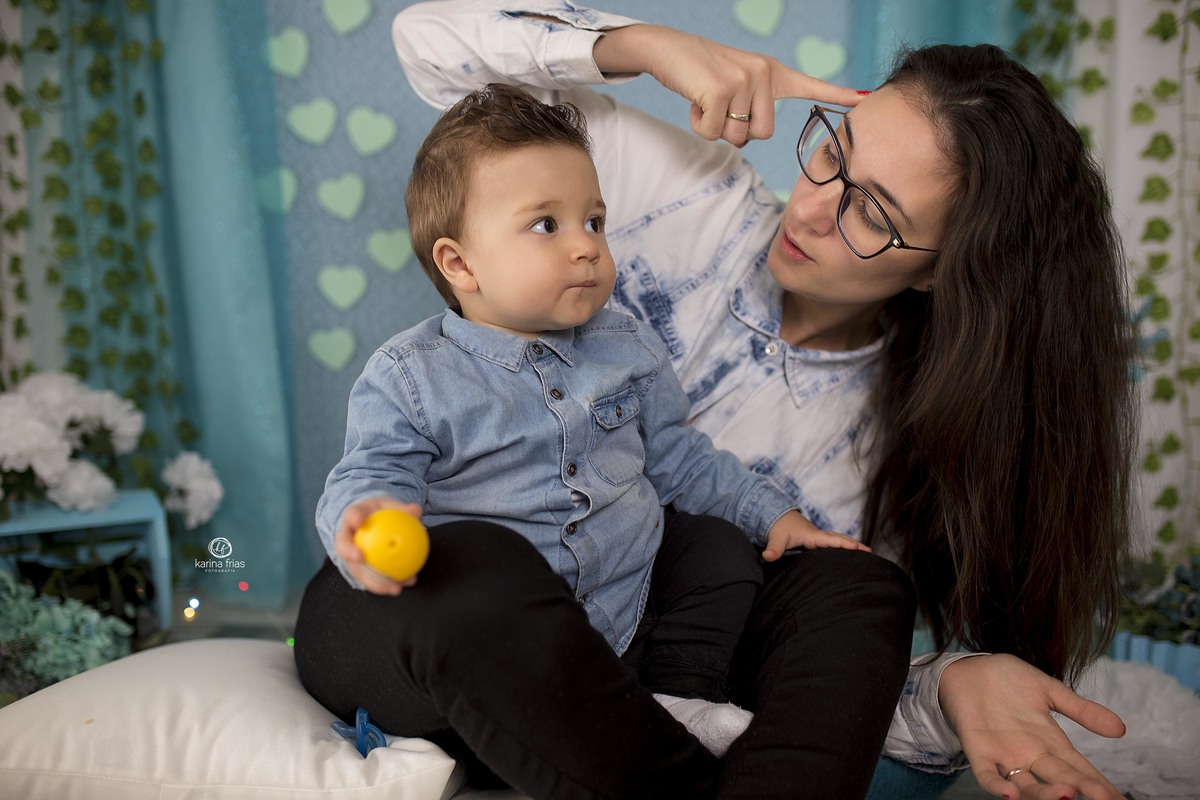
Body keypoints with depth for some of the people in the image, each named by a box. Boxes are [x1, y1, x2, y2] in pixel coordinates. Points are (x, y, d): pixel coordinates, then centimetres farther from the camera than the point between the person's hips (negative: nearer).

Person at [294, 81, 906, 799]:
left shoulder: (629, 348, 9)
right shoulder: (409, 376, -4)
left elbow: (677, 457, 18)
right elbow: (370, 478, -11)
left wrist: (773, 510, 11)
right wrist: (367, 521, -35)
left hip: (623, 623, 5)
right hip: (492, 632, -5)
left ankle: (680, 699, -10)